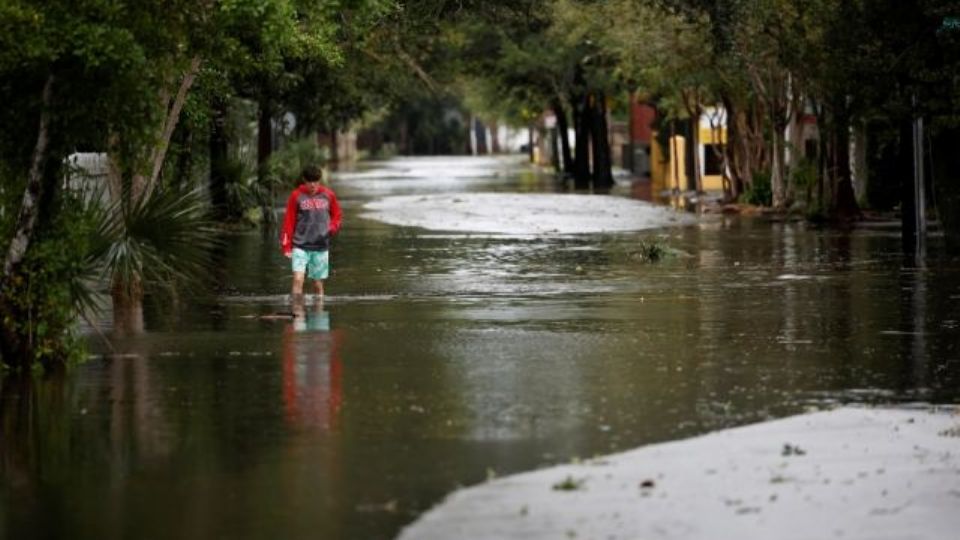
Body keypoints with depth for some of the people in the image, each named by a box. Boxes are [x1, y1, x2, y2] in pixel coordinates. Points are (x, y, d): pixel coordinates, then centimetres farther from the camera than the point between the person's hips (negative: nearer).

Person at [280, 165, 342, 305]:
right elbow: (289, 220, 1)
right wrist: (286, 245, -2)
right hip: (300, 246, -2)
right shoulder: (296, 196, -2)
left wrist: (332, 228, -4)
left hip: (321, 246, 2)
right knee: (298, 279, -16)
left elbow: (336, 215, 17)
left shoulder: (328, 195, 3)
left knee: (318, 282, 8)